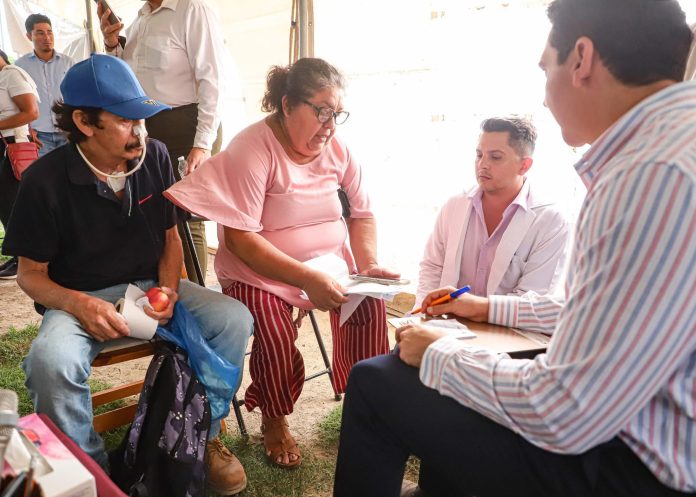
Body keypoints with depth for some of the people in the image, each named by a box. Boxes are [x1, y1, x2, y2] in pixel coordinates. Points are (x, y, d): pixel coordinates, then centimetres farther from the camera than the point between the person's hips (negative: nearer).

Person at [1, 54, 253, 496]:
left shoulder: (155, 157, -4)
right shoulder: (45, 180, -13)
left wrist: (169, 288, -12)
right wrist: (78, 303, -25)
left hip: (150, 287, 3)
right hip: (80, 298, -2)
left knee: (234, 319, -21)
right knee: (50, 361, -35)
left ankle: (206, 436, 2)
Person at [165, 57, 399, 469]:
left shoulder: (337, 149, 0)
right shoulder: (252, 149, -17)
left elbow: (361, 214, 8)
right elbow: (239, 237, -23)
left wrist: (369, 264, -11)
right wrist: (307, 278, -30)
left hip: (332, 264, 4)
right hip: (260, 272, -4)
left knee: (371, 304, -21)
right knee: (275, 328, -29)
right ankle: (274, 420, 3)